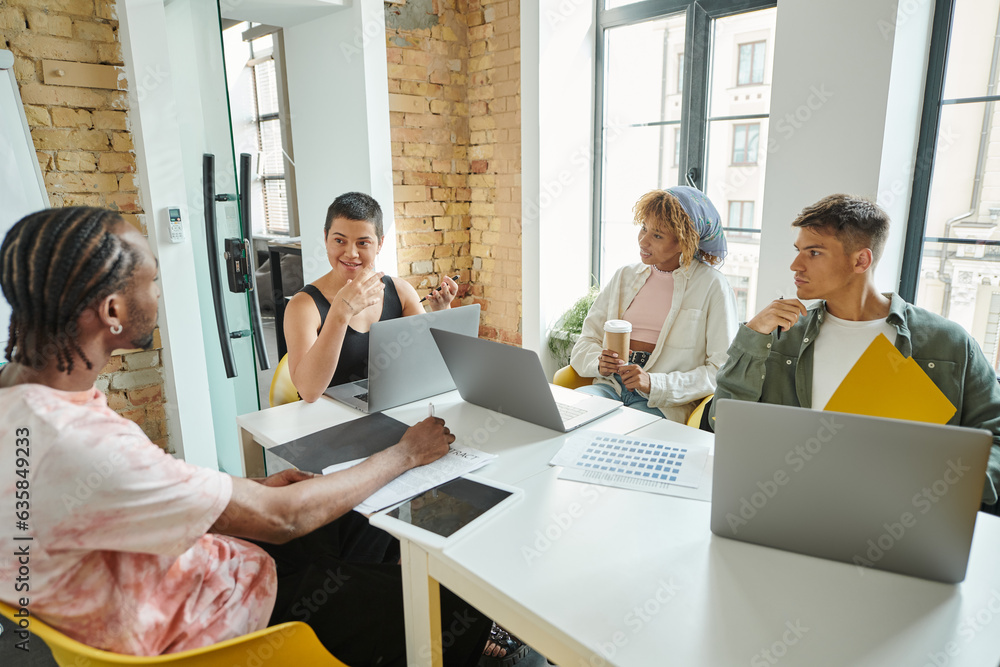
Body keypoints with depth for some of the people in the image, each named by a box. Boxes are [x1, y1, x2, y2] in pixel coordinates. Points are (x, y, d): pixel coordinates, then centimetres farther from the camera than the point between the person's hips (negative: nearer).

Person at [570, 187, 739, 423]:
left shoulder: (713, 286, 0)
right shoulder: (625, 276, 15)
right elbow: (585, 343, 15)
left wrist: (655, 384, -17)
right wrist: (599, 363, -9)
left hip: (664, 403, -4)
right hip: (610, 386, 5)